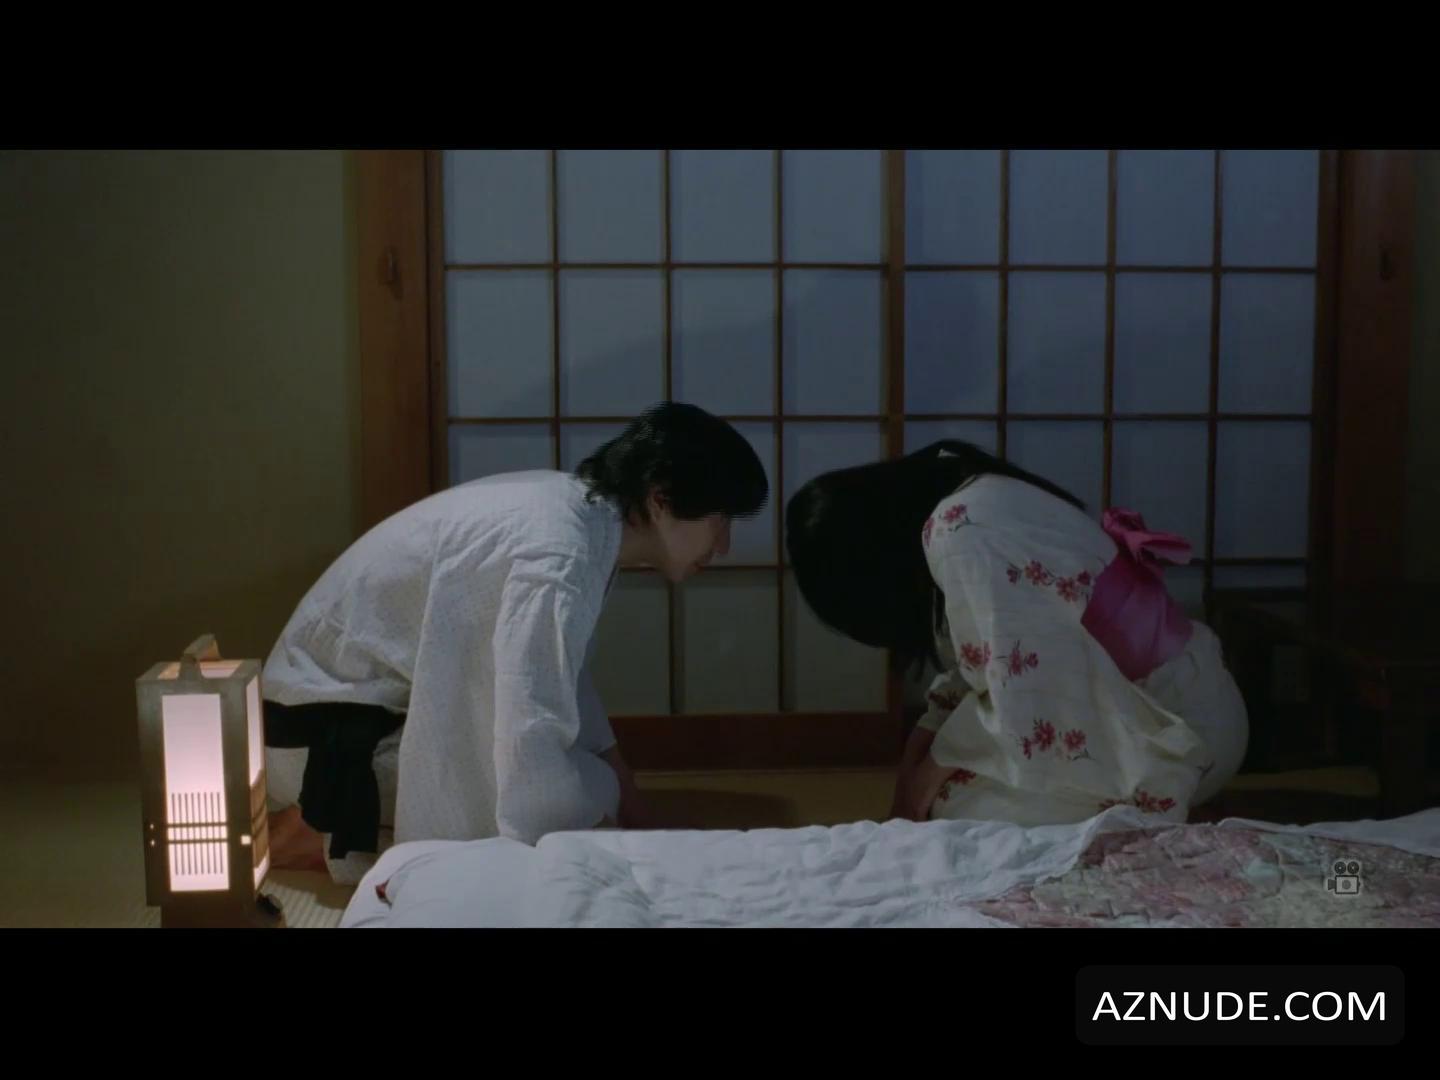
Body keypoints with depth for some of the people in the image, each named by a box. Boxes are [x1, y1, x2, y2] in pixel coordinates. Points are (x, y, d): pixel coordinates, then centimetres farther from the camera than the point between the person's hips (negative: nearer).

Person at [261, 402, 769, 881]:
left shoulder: (575, 505, -2)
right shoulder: (559, 561, -31)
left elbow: (565, 681, 9)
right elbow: (536, 776, -35)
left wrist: (641, 825, 6)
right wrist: (618, 799, -12)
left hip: (393, 698, 9)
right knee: (568, 797, -19)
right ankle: (322, 828, -5)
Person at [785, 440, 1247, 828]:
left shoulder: (959, 532, -22)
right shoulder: (975, 497, 7)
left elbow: (1017, 700, -21)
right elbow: (981, 660, 14)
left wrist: (934, 766, -6)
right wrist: (916, 755, 10)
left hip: (1169, 730, -9)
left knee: (962, 807, -7)